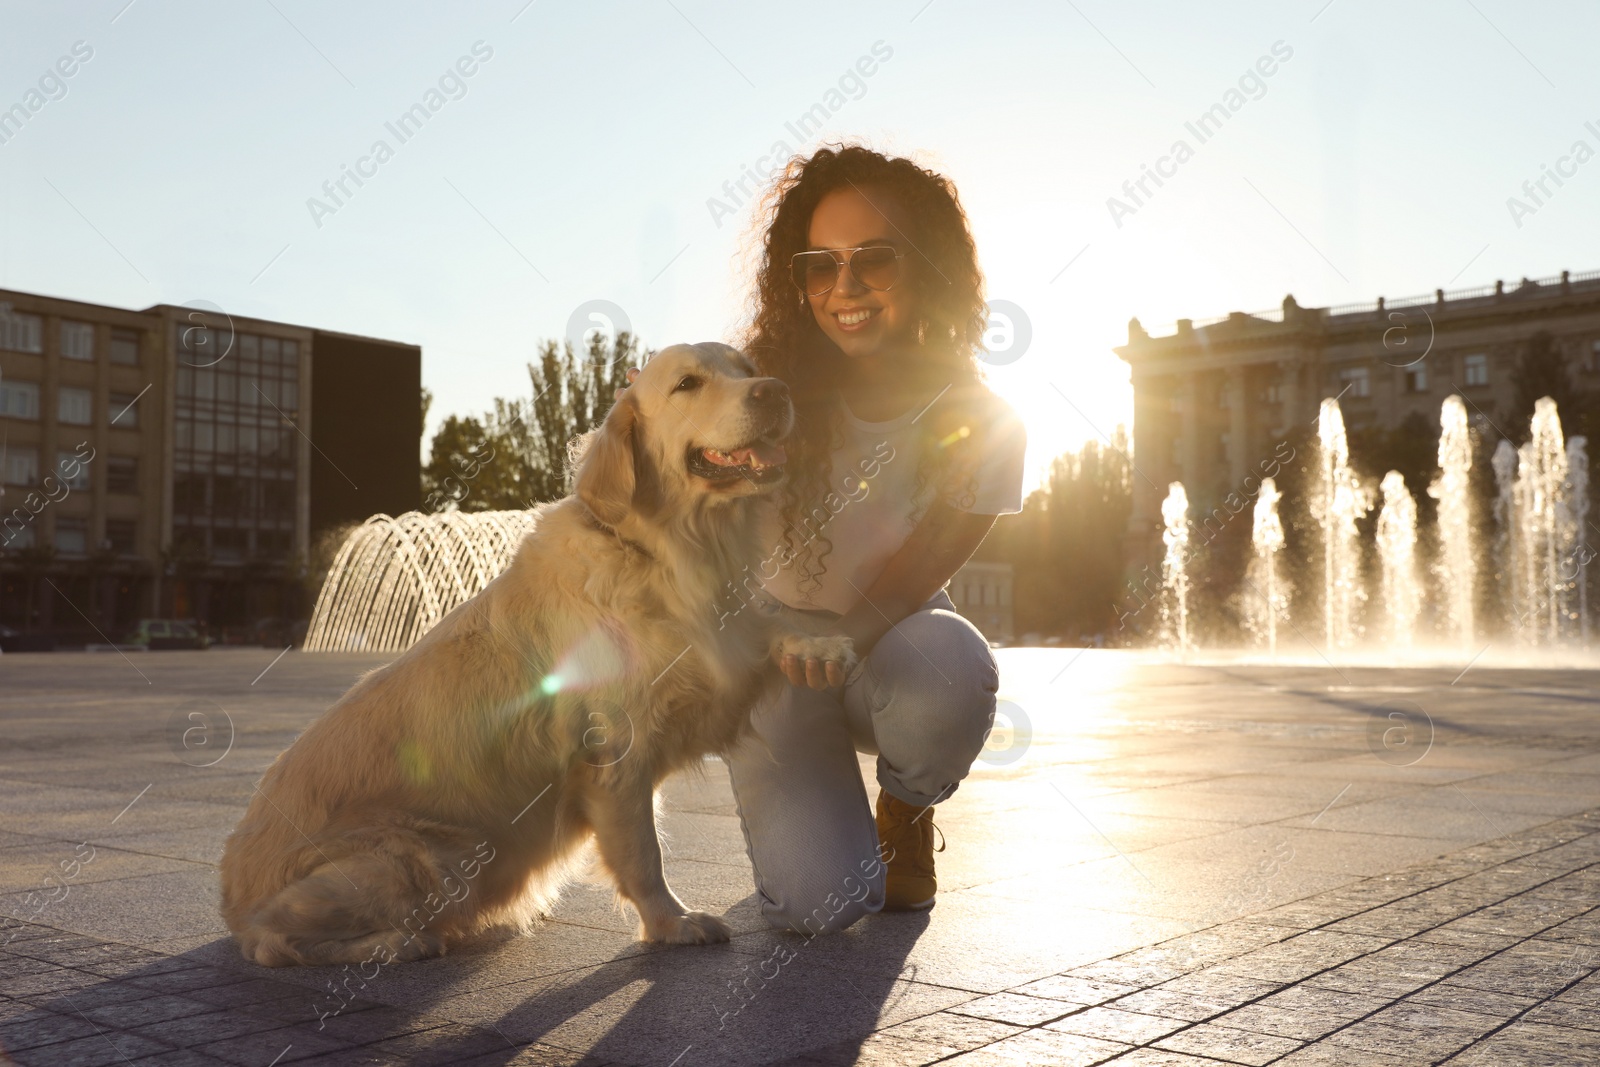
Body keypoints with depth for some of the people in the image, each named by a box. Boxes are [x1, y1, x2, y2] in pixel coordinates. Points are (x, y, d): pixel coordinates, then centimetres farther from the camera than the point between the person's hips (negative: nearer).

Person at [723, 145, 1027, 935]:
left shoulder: (980, 427, -16)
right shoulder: (770, 390, -14)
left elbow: (908, 582, -19)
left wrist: (836, 634, -42)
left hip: (891, 647, 1)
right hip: (772, 661, 0)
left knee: (950, 666, -38)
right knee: (821, 904, -20)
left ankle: (905, 815, -1)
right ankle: (803, 811, 20)